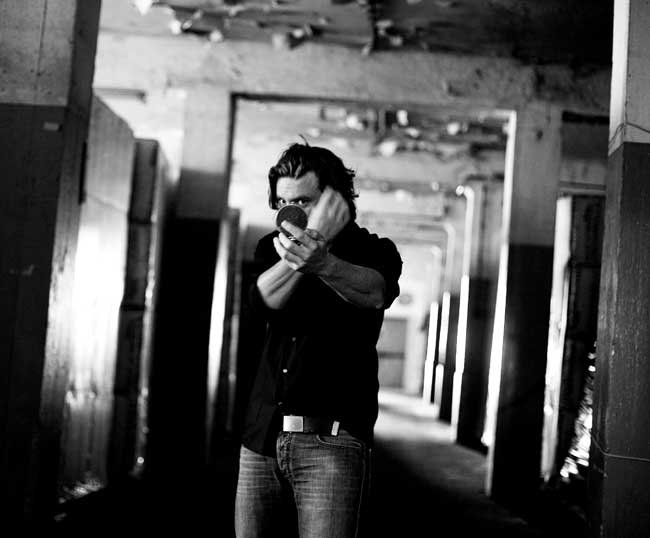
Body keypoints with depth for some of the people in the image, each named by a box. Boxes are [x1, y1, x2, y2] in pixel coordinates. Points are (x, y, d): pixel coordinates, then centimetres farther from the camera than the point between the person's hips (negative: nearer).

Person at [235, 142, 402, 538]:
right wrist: (310, 241, -30)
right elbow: (265, 298, -11)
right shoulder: (273, 247, 11)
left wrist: (322, 263, -44)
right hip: (262, 436, 4)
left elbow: (375, 292, -23)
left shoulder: (372, 250, 1)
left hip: (331, 440, -4)